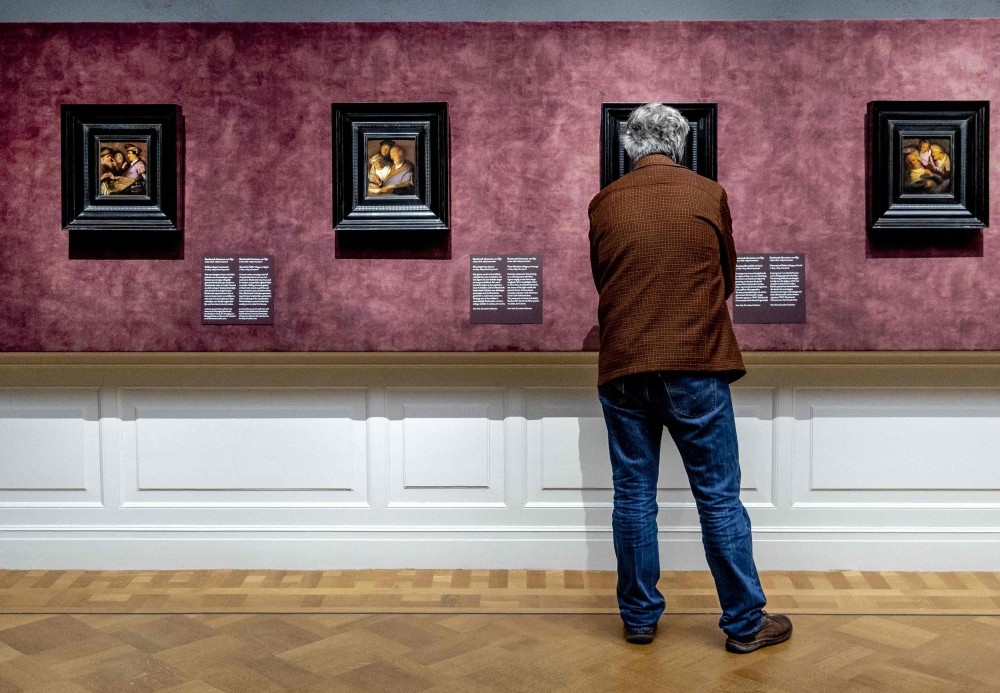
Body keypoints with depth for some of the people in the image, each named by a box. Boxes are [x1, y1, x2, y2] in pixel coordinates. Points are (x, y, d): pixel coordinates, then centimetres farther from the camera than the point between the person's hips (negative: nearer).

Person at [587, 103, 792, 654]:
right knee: (719, 496, 4)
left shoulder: (605, 204, 6)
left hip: (623, 367, 2)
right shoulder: (709, 195, 3)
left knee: (633, 496, 9)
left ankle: (639, 618, 18)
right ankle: (745, 623, 12)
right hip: (696, 365, -1)